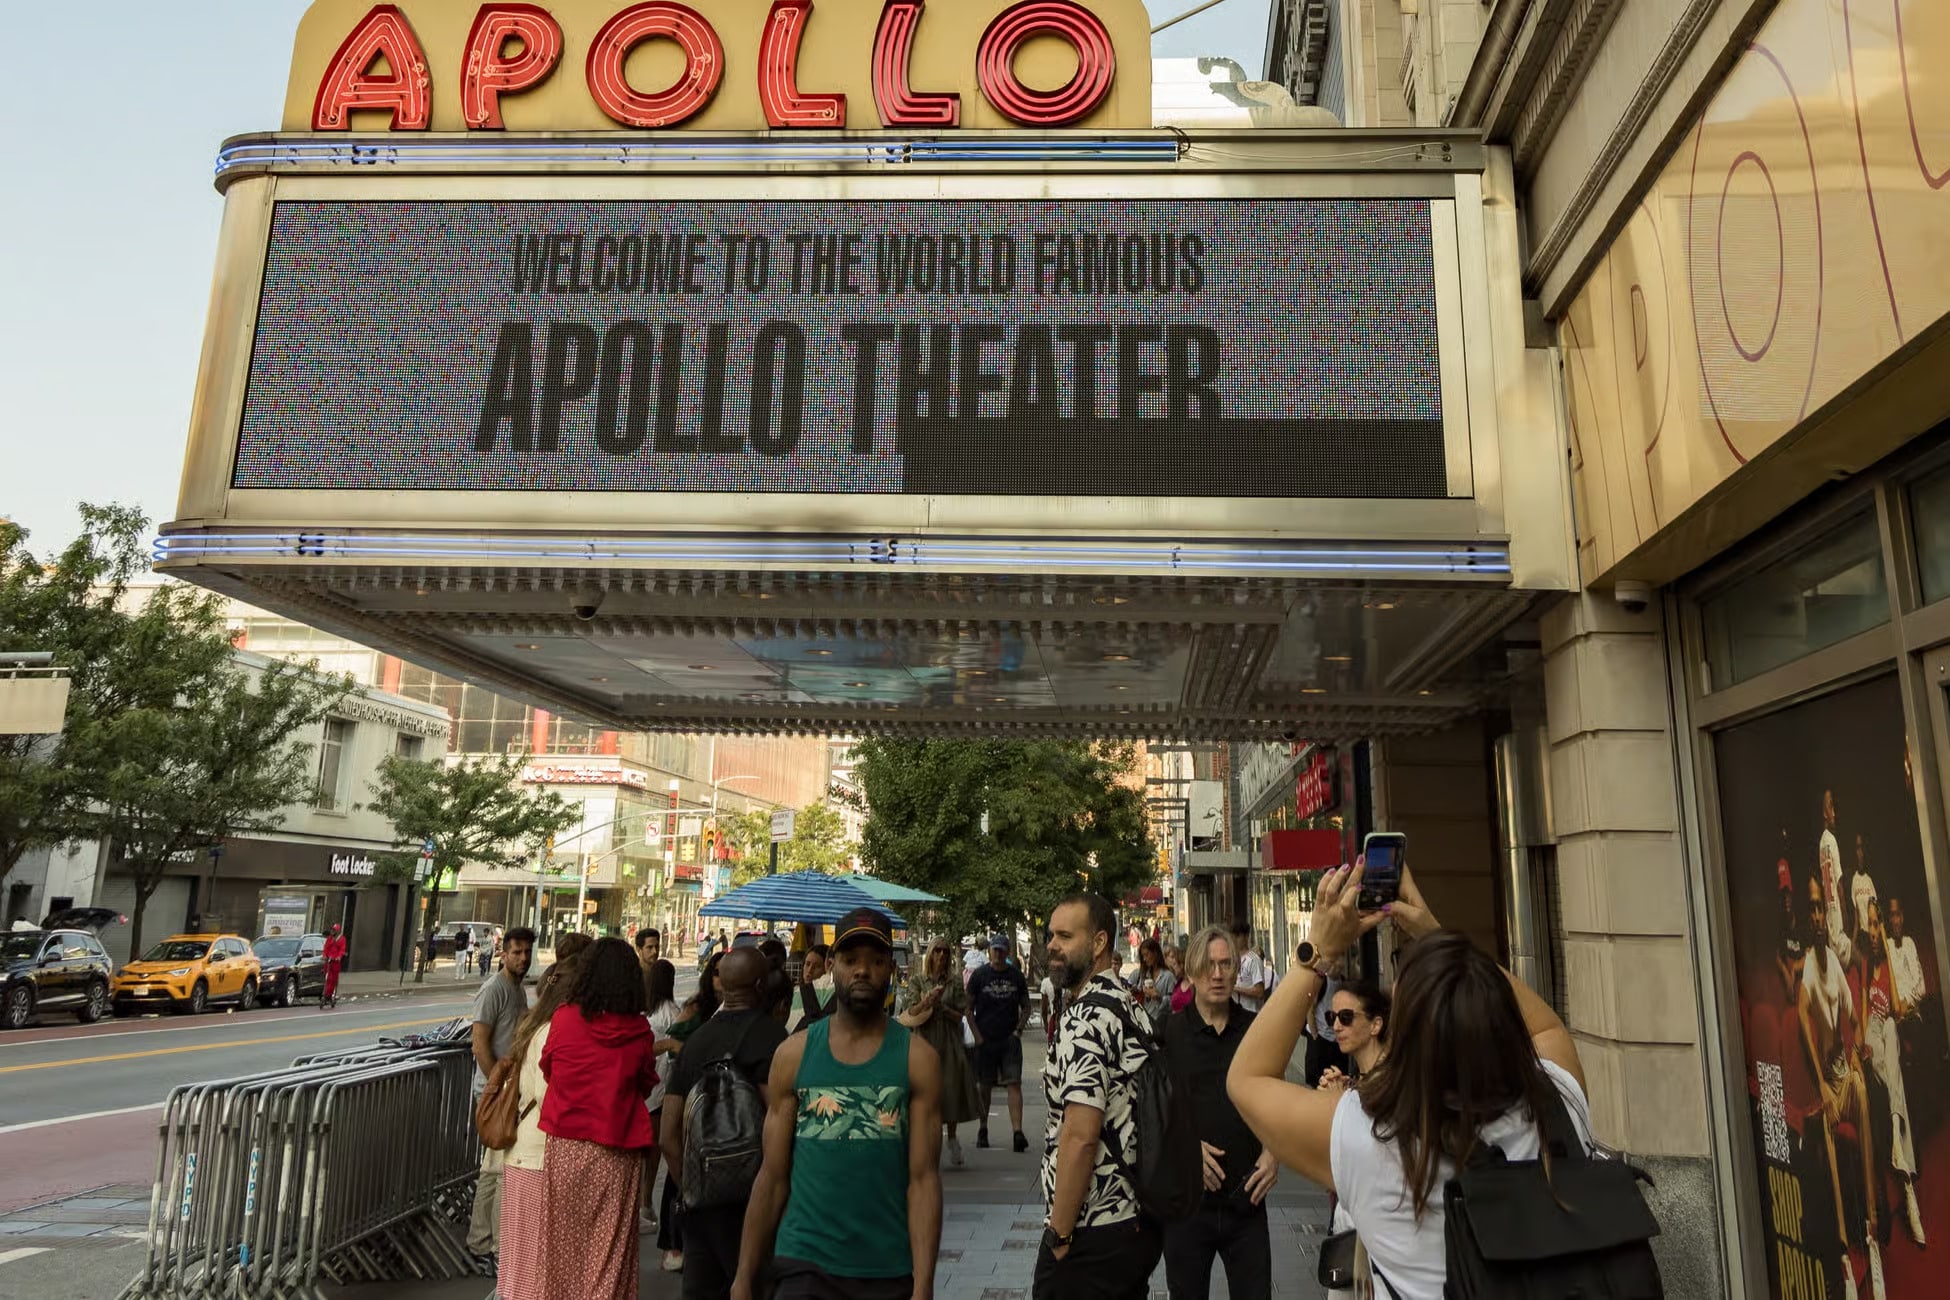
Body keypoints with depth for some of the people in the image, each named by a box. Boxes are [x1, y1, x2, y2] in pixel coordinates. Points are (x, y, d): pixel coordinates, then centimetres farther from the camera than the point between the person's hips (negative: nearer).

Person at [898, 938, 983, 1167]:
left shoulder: (955, 981, 7)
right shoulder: (917, 980, 6)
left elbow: (960, 1014, 5)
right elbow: (910, 1012, -1)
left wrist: (942, 1007, -10)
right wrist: (926, 1002, -17)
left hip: (950, 1042, 1)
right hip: (925, 1040, -1)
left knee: (951, 1090, -1)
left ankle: (952, 1136, 15)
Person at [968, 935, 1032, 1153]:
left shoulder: (1016, 976, 6)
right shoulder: (979, 976, 1)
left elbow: (1026, 1007, 13)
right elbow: (969, 1008, 4)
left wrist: (1018, 1030, 0)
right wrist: (977, 1035, -5)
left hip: (1010, 1039, 0)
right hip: (985, 1040, 0)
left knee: (1014, 1084, -9)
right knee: (985, 1086, 7)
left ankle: (1017, 1131, -13)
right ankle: (982, 1130, 21)